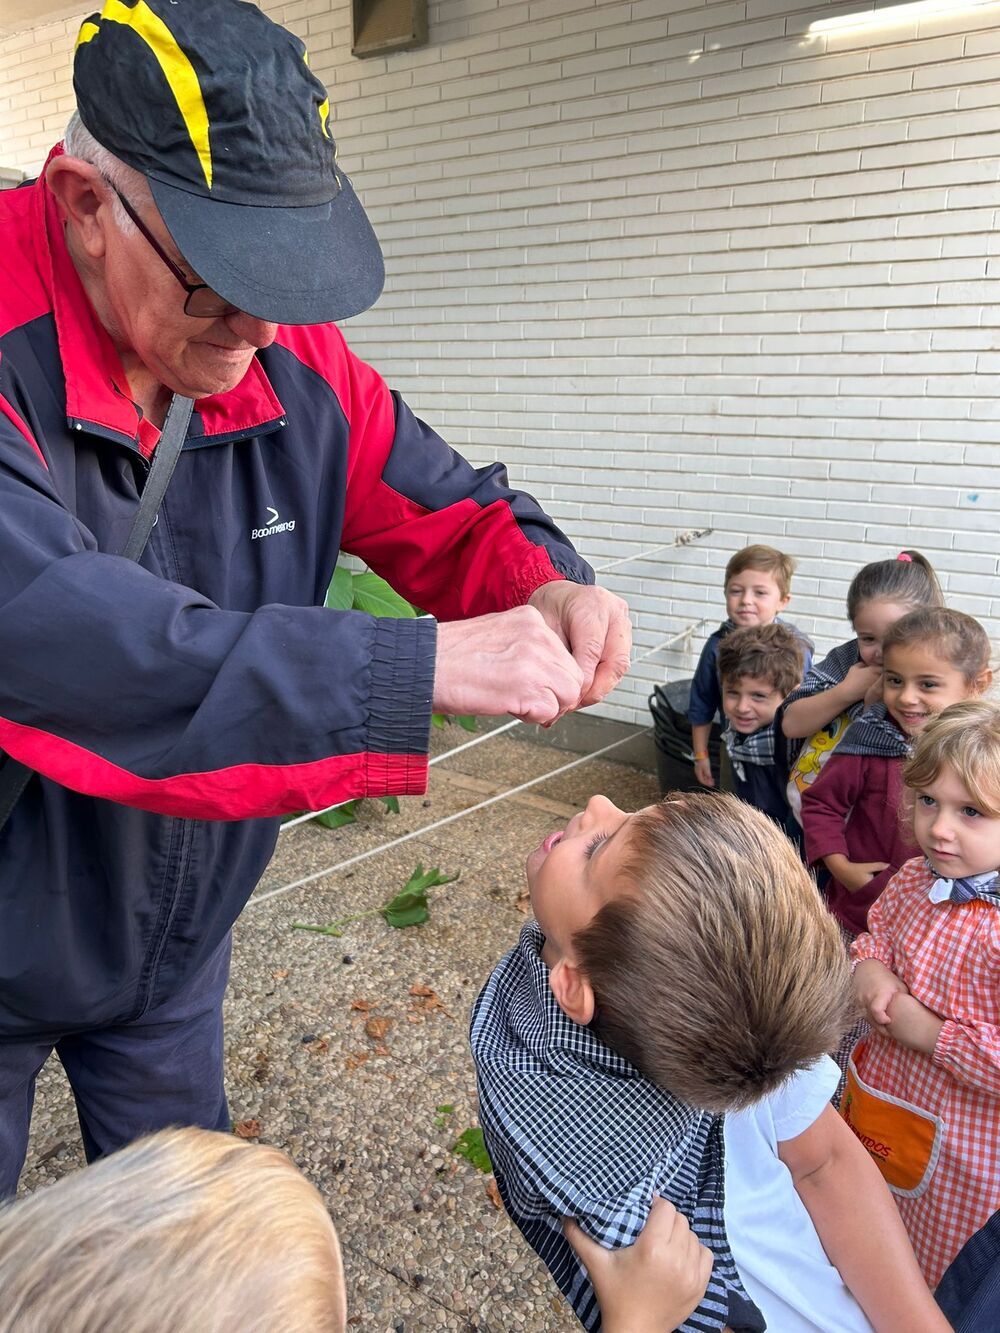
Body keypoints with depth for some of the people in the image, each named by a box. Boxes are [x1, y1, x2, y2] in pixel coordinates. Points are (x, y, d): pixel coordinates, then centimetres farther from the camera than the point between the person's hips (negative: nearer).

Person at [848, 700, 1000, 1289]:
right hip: (876, 1095, 7)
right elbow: (878, 929, 10)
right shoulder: (913, 880, -9)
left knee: (939, 1279, 20)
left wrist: (930, 1034, -27)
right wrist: (869, 969, -10)